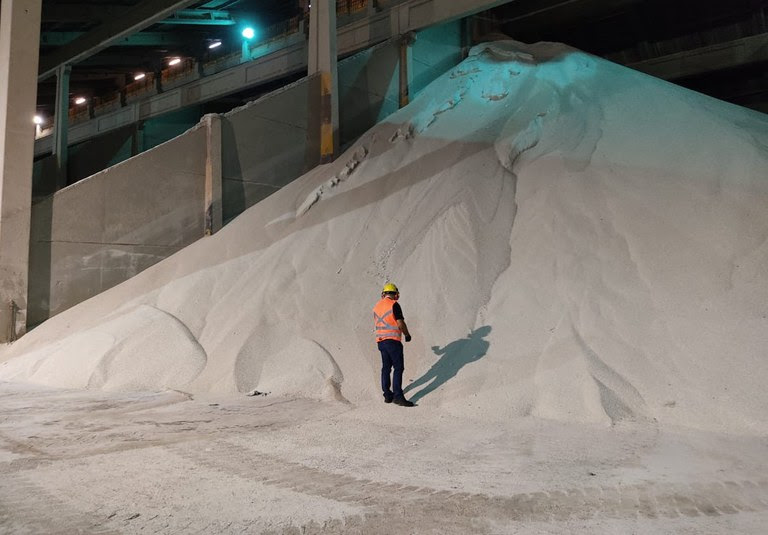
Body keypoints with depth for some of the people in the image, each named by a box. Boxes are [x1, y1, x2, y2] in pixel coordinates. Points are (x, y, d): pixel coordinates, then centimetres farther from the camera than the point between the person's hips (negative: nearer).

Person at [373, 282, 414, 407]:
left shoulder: (377, 306, 11)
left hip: (380, 341, 7)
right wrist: (407, 335, 2)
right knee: (398, 367, -6)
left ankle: (387, 395, 18)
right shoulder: (394, 304, -10)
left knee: (386, 367, 14)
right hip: (392, 340, -7)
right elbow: (400, 323, -14)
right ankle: (398, 396, -11)